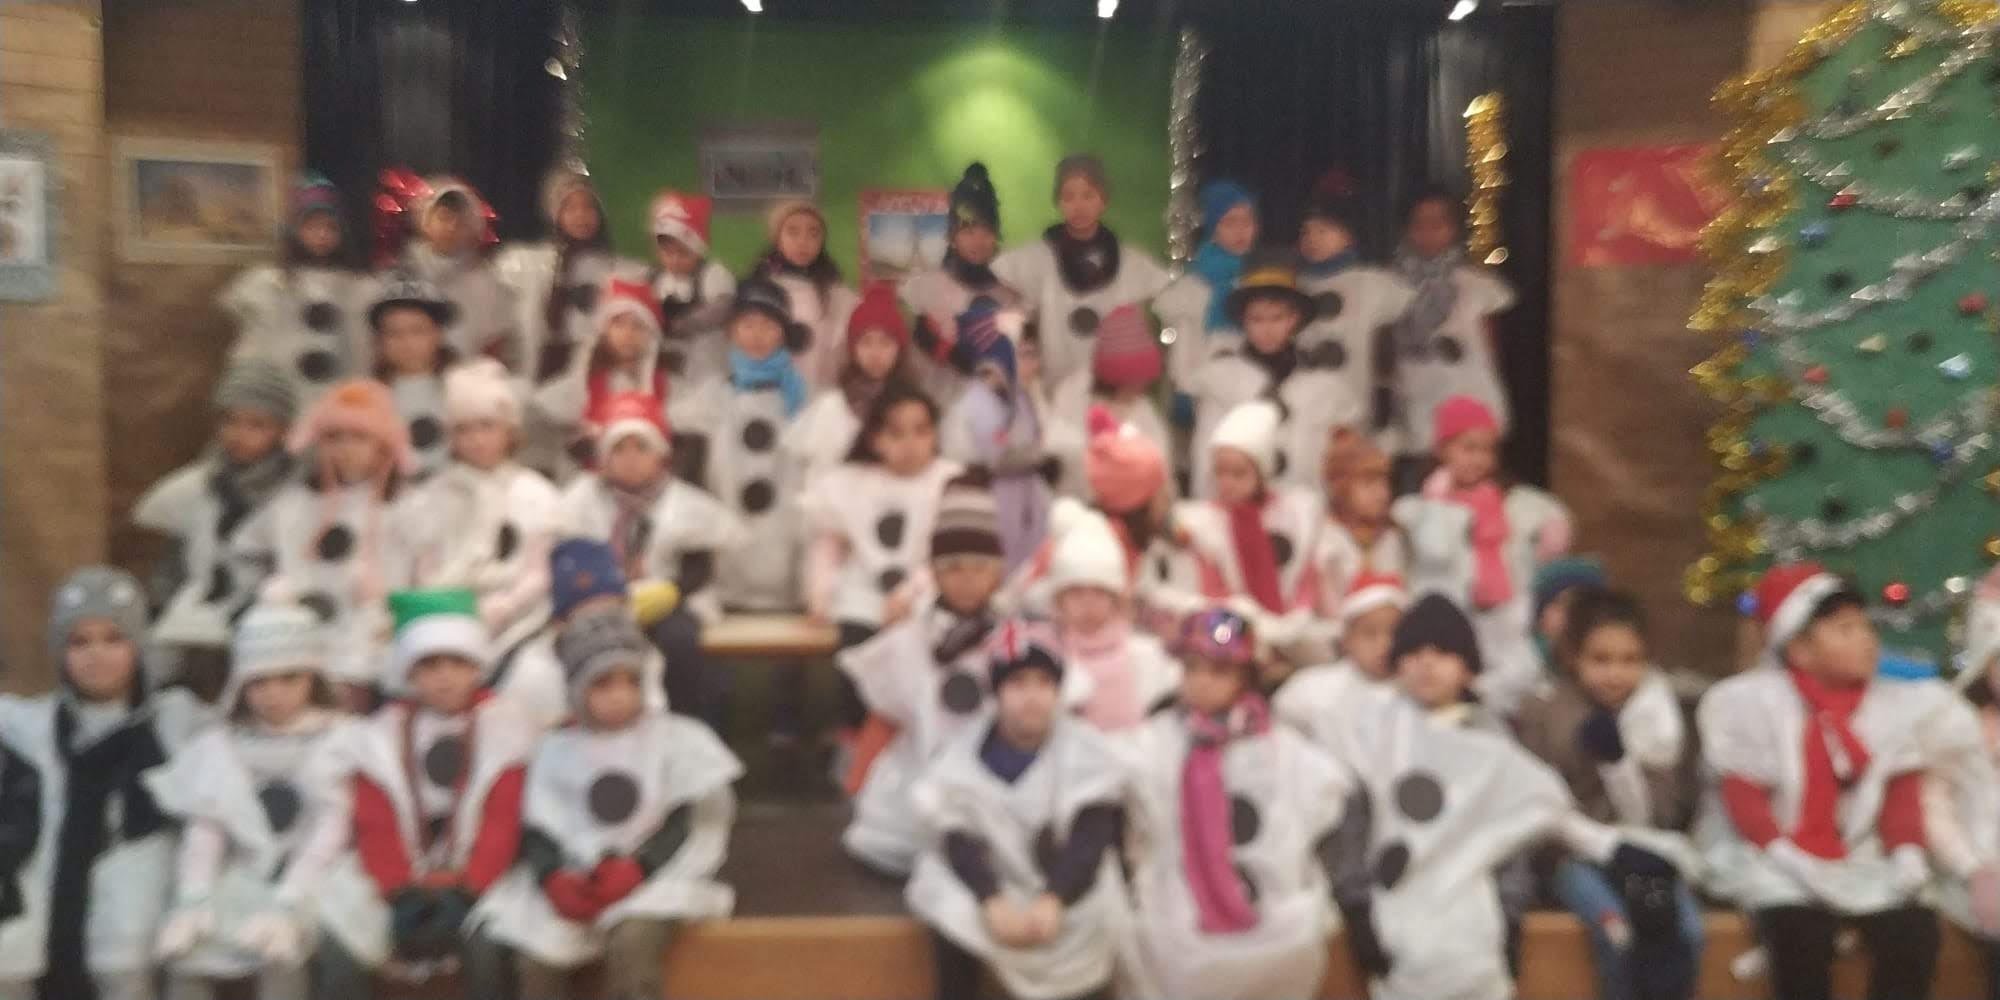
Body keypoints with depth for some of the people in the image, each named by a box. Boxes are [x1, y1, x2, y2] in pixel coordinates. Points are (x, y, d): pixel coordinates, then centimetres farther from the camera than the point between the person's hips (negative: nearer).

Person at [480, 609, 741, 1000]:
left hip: (657, 873, -2)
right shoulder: (556, 749, 8)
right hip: (576, 878, 3)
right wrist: (554, 878, -17)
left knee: (631, 941, -31)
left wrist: (637, 867, -18)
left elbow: (693, 823, -4)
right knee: (535, 957, -21)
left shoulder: (678, 738, 1)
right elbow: (538, 829, 3)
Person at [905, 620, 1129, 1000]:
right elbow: (959, 843, -15)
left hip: (1067, 892, 0)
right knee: (950, 913, -22)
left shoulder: (1087, 753, -9)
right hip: (991, 890, 0)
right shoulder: (964, 755, -8)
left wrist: (1053, 902, -32)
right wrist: (993, 904, -30)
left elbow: (1089, 843, -16)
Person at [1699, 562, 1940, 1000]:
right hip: (1777, 861, -4)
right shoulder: (1754, 701, -6)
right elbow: (1743, 798, -7)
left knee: (1915, 926, -20)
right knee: (1800, 930, -30)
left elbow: (1902, 794, 5)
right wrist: (1785, 856, -20)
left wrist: (1908, 851, -12)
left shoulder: (1896, 702, 7)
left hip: (1863, 860, 4)